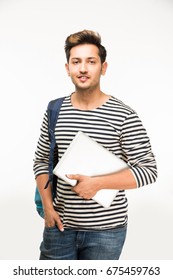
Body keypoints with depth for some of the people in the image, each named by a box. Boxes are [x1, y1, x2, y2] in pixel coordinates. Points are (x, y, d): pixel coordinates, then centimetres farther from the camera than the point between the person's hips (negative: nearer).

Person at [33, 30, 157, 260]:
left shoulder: (124, 116, -11)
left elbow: (148, 170, -11)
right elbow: (41, 161, 9)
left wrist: (97, 183, -20)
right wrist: (48, 207, -1)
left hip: (106, 230, -2)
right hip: (59, 224, 3)